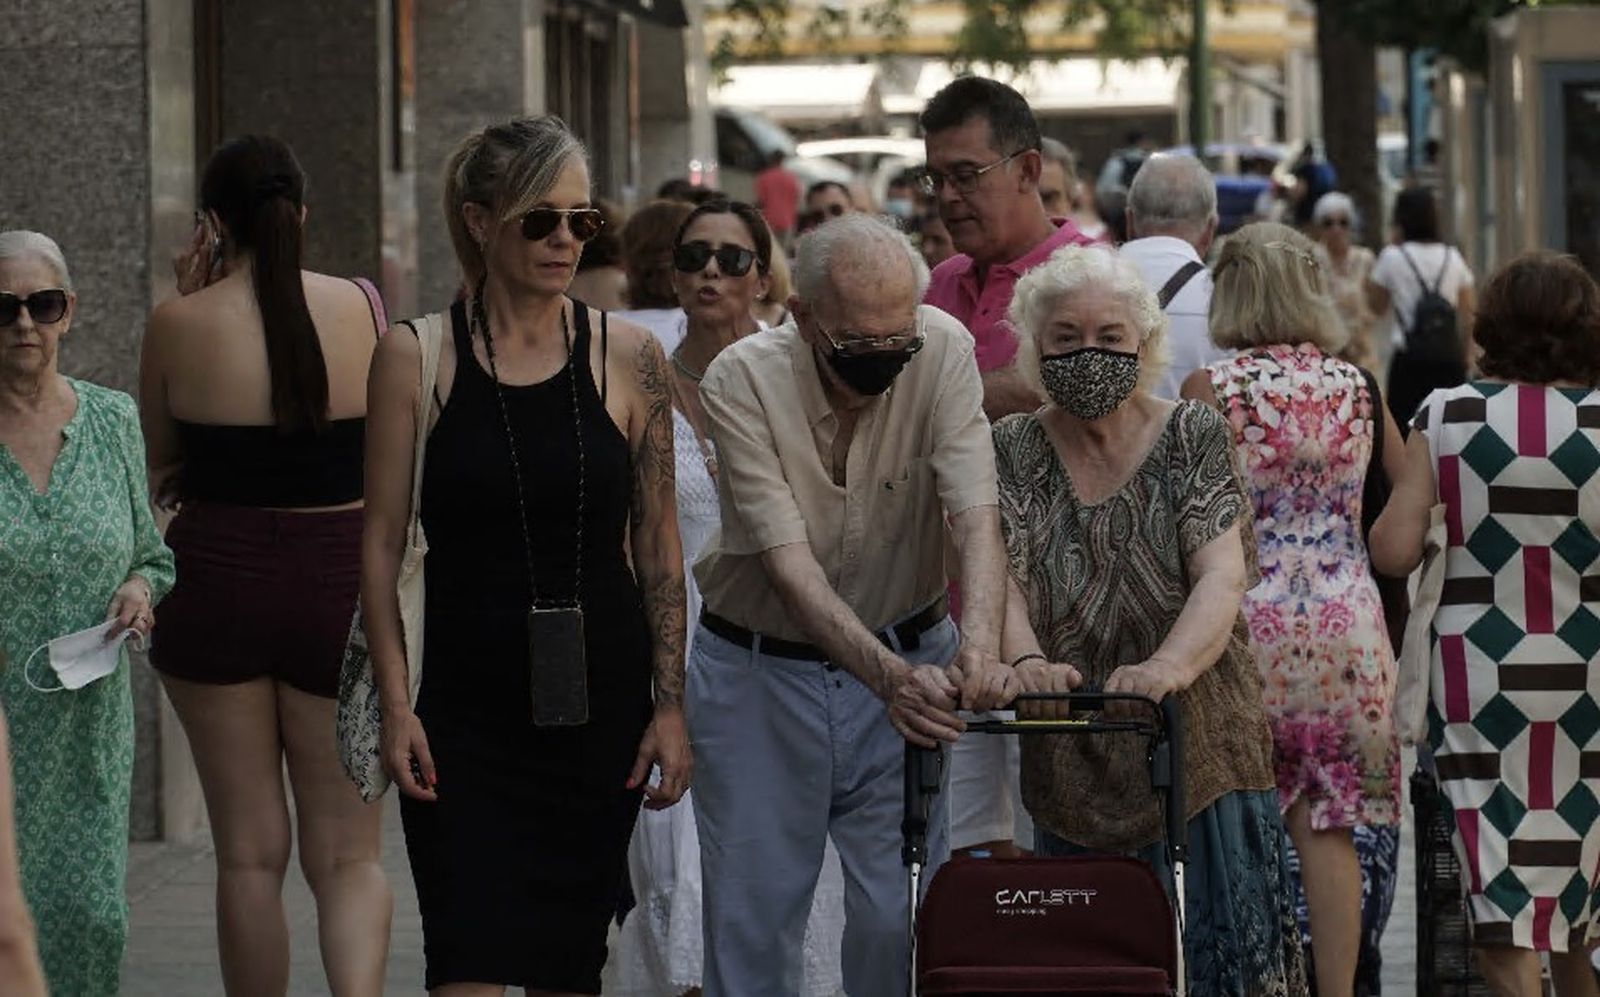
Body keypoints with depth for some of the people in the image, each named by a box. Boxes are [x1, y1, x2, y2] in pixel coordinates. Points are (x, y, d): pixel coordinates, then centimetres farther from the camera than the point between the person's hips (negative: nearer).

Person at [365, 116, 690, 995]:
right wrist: (395, 703, -6)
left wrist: (671, 705, 2)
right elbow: (382, 543, 1)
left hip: (599, 706, 2)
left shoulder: (629, 357, 2)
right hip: (466, 711, -2)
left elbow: (658, 545, 6)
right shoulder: (415, 360, -1)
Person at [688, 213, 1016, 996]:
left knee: (903, 917, -3)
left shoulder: (942, 351, -15)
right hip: (759, 667, -1)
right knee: (752, 918, 1)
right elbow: (787, 562, -26)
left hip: (909, 656, 1)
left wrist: (980, 641, -44)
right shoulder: (742, 380, -20)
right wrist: (888, 676, -41)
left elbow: (975, 512, -24)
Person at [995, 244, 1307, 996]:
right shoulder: (1012, 450, 6)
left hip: (1194, 752, -2)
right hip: (1070, 760, 2)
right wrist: (1026, 662, -31)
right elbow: (1003, 577, -8)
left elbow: (1221, 578, -13)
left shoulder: (1194, 438, 1)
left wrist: (1169, 665, -34)